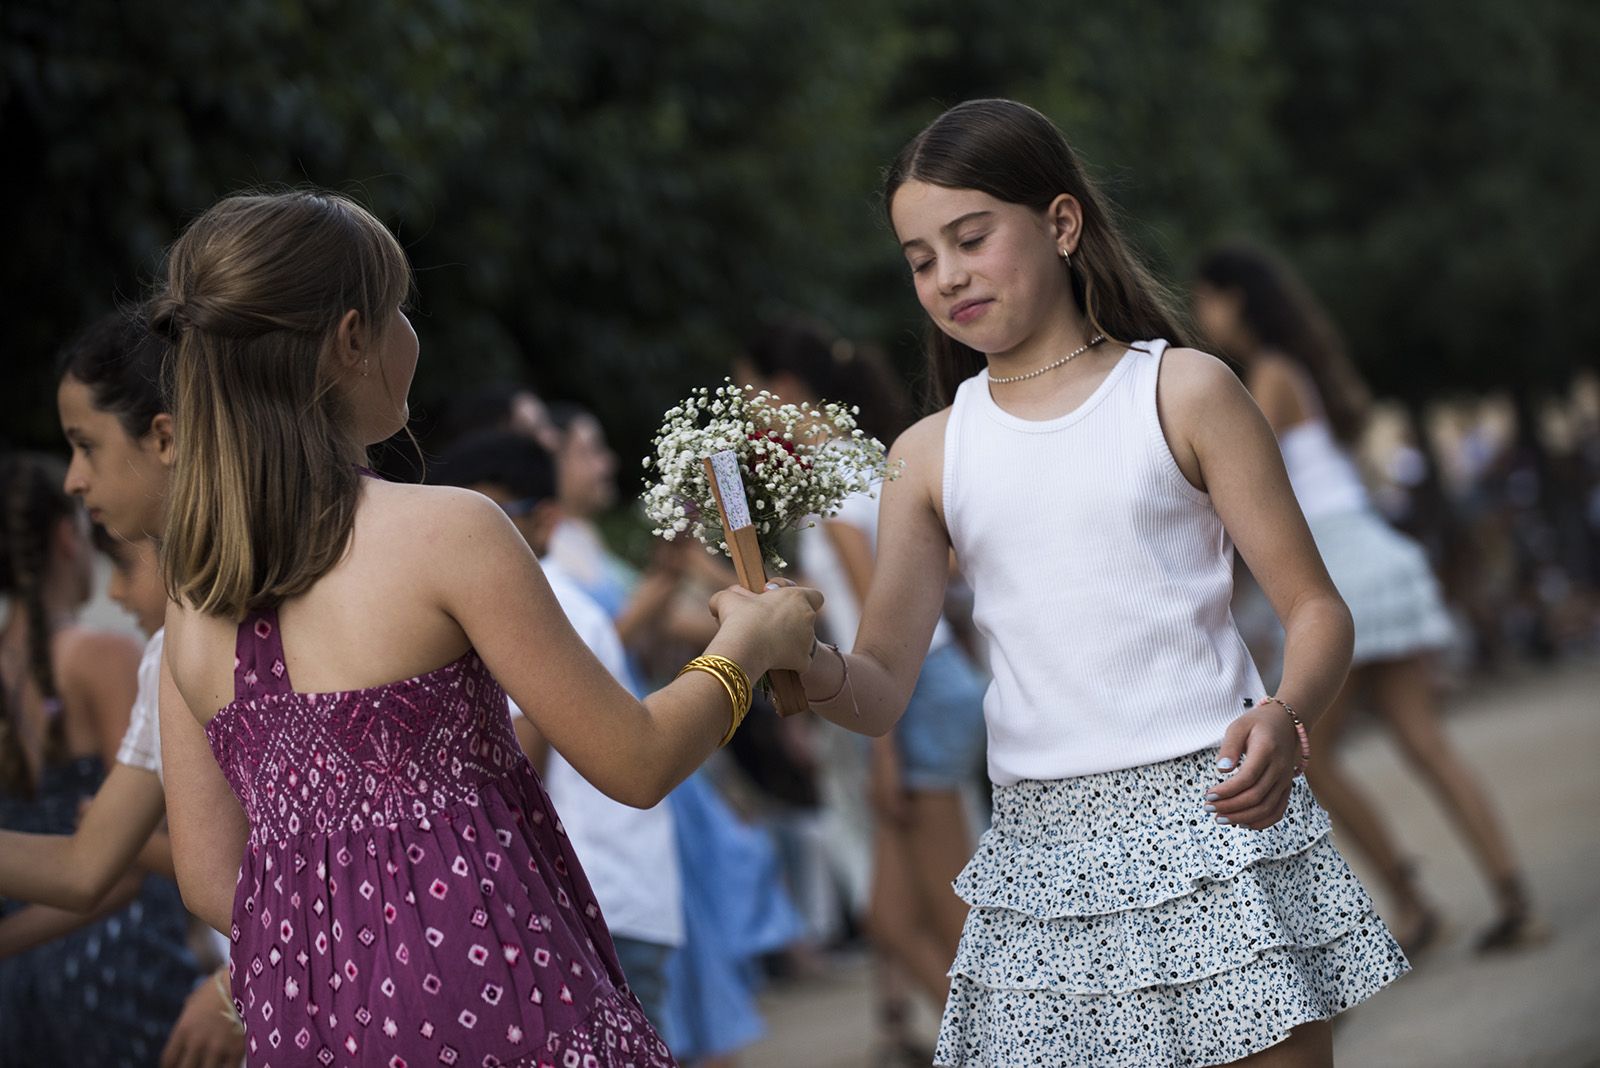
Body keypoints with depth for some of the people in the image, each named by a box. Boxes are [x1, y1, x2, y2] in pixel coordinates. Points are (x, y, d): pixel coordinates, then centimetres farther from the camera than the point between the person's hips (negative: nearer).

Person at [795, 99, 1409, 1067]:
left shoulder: (1179, 391, -1)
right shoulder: (931, 454, 8)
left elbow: (1315, 606, -2)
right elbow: (881, 692, 4)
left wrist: (1284, 717, -23)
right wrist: (811, 667, -19)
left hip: (1213, 812, -3)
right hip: (1043, 845, 3)